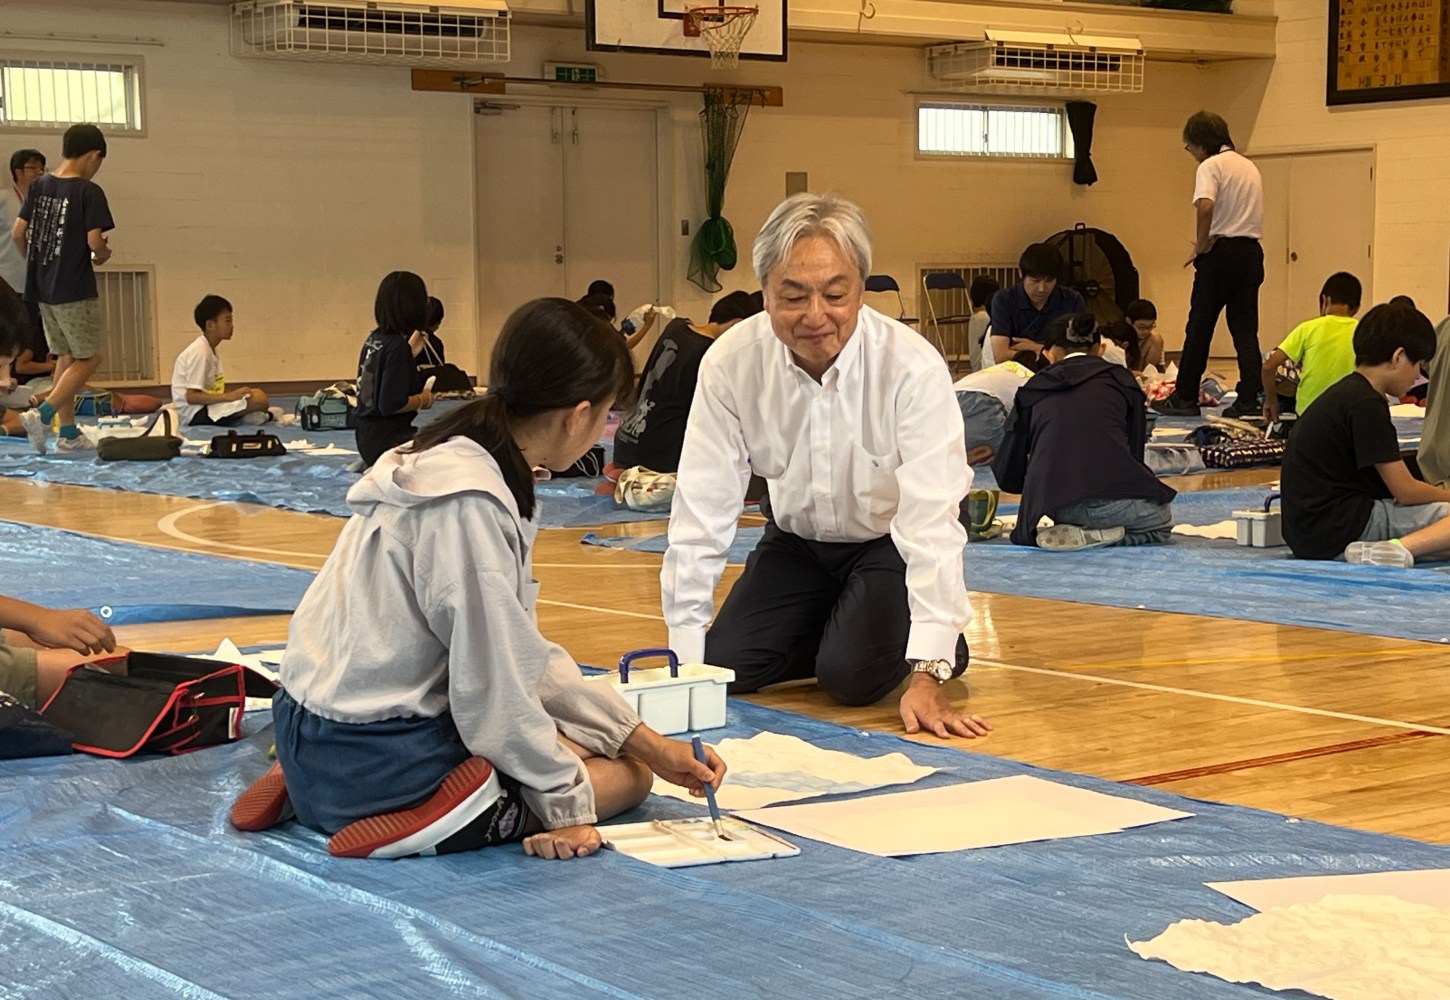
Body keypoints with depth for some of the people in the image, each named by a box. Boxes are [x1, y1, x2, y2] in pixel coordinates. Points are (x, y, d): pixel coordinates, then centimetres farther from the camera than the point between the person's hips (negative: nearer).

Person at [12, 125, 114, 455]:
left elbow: (18, 233, 7)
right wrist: (103, 255, 2)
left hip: (42, 288, 7)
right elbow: (95, 241, -19)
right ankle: (42, 414, -13)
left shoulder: (39, 186, 6)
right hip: (75, 290, -7)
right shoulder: (89, 192, -13)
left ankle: (69, 433, 18)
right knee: (88, 359, 2)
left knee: (66, 356, 16)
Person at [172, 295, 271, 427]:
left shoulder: (210, 350, 14)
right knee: (259, 398, -24)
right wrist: (230, 396, -25)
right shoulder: (199, 352, -15)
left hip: (206, 407, 10)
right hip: (195, 413, -10)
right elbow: (191, 396, -21)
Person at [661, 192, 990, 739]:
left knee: (850, 675, -23)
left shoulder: (913, 367, -30)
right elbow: (702, 510, -20)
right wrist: (687, 662, -23)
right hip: (796, 544, 3)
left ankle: (937, 645, 8)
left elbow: (931, 521, -34)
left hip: (889, 546, -3)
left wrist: (926, 676, -40)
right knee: (725, 667, -13)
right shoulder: (730, 363, -22)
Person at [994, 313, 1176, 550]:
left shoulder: (1033, 389, 20)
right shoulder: (1120, 379, 17)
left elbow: (1007, 476, 19)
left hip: (1053, 506, 2)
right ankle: (1093, 535, 1)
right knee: (1160, 523, 27)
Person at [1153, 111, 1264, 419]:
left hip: (1221, 253, -7)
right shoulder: (1249, 167, 18)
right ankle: (1250, 400, -1)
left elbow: (1205, 206, -26)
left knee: (1199, 327, 2)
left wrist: (1201, 246, -15)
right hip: (1251, 251, 7)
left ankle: (1185, 398, 8)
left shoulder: (1210, 166, -8)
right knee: (1245, 329, 5)